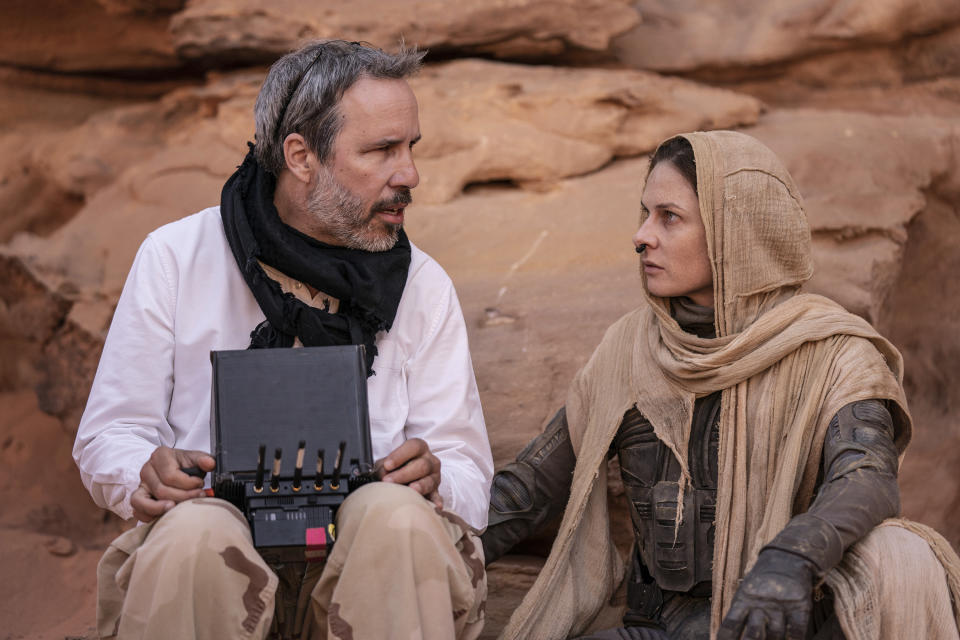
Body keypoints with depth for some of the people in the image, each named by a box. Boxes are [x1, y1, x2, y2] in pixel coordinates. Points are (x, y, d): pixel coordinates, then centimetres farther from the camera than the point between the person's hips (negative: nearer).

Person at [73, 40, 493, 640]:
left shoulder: (424, 286, 10)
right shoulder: (176, 258, 7)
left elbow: (470, 481, 7)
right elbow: (107, 437, 8)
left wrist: (431, 479, -18)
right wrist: (150, 474, -17)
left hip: (370, 565, 1)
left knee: (400, 516, -33)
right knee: (195, 533, -35)